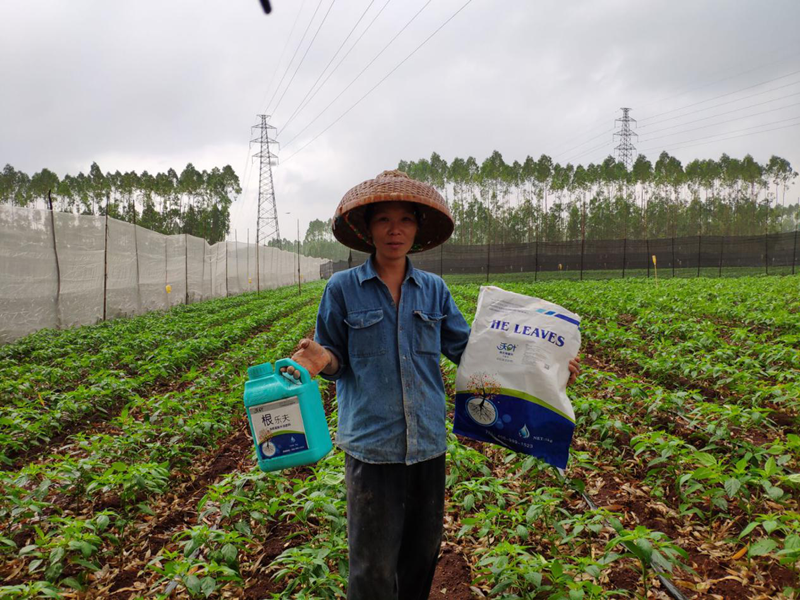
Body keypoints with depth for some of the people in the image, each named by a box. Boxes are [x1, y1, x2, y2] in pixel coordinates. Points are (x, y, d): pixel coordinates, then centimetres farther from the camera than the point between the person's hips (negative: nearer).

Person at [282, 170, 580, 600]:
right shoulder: (343, 288, -3)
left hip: (428, 440, 4)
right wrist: (320, 359, -22)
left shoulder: (434, 290, 5)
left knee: (423, 550, 18)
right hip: (371, 443, -3)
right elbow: (336, 357, 3)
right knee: (373, 563, 4)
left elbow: (466, 347, 7)